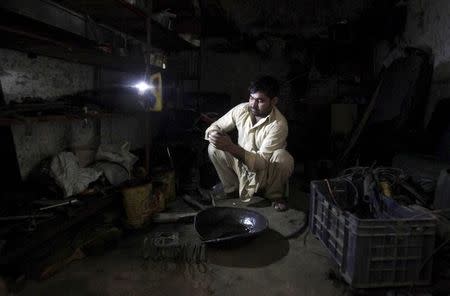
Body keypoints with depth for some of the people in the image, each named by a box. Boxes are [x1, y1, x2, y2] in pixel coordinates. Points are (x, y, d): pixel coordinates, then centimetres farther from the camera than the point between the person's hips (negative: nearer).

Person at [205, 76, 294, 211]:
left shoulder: (279, 124, -26)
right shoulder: (242, 110, -12)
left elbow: (261, 162, -30)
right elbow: (216, 126, -3)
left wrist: (231, 147, -44)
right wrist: (213, 133, -30)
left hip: (265, 173, -3)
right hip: (241, 162, 4)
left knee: (283, 157, -34)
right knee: (214, 148, -17)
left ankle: (275, 195, -3)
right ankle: (232, 189, 4)